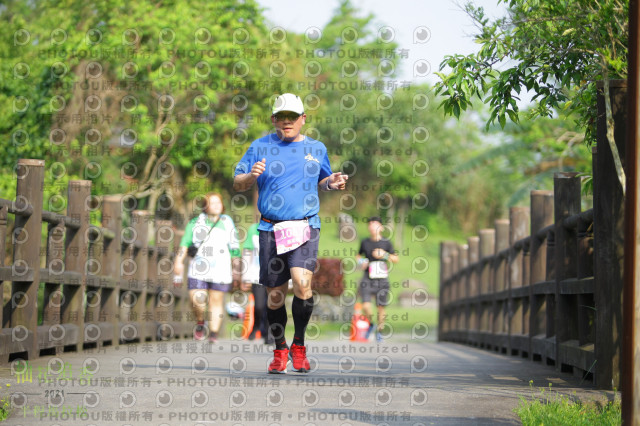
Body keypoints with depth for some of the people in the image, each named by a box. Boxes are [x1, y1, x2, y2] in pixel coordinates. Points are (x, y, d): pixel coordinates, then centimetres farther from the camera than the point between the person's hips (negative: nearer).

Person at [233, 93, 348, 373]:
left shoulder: (316, 148, 12)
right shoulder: (261, 147, 8)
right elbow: (237, 184, 8)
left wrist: (332, 183, 4)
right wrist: (251, 176, -13)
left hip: (305, 227, 0)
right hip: (271, 228, 0)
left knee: (302, 283, -20)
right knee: (275, 294, 3)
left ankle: (299, 344, -1)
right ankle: (280, 350, 22)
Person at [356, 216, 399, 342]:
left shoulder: (386, 243, 2)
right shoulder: (365, 242, 6)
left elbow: (396, 259, 7)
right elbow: (359, 255, 23)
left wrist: (385, 255, -10)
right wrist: (361, 262, 1)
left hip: (382, 279, 0)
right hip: (368, 279, 0)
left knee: (380, 307, 3)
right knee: (366, 306, -14)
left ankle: (379, 331, 24)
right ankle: (370, 324, 14)